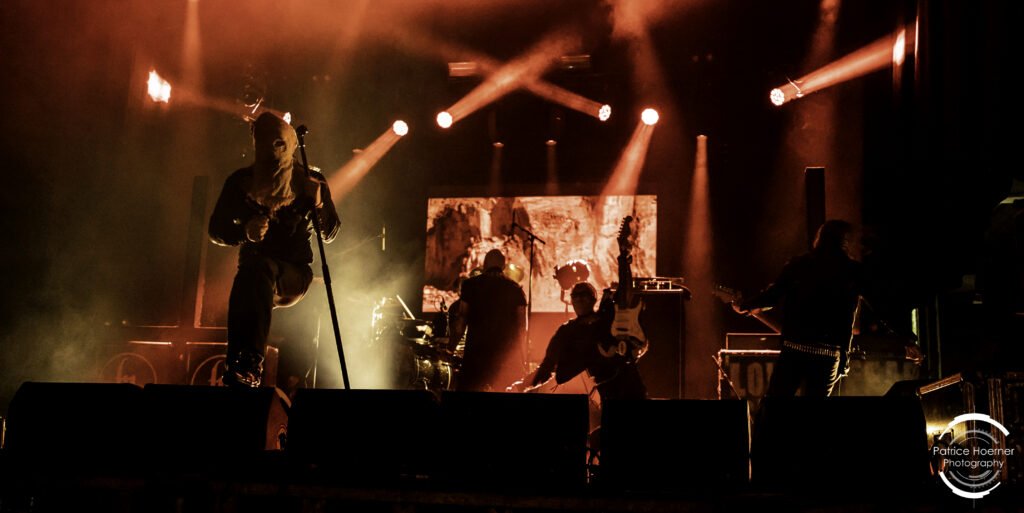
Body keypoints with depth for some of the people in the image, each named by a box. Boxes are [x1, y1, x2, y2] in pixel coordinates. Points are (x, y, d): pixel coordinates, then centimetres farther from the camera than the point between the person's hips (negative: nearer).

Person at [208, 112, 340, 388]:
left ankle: (249, 366, -43)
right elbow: (216, 230, 2)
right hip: (252, 268, 1)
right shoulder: (241, 182, 2)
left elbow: (329, 235, -2)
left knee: (257, 269, -34)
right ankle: (245, 365, -41)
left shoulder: (310, 181, 1)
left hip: (294, 275, -1)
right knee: (250, 272, -35)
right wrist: (244, 233, -20)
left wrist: (318, 204, -23)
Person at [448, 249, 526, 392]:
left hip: (476, 351, -2)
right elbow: (522, 325, 4)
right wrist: (516, 350, 14)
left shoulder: (471, 284, 2)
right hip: (507, 354, 2)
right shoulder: (515, 289, 7)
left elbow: (461, 319, -2)